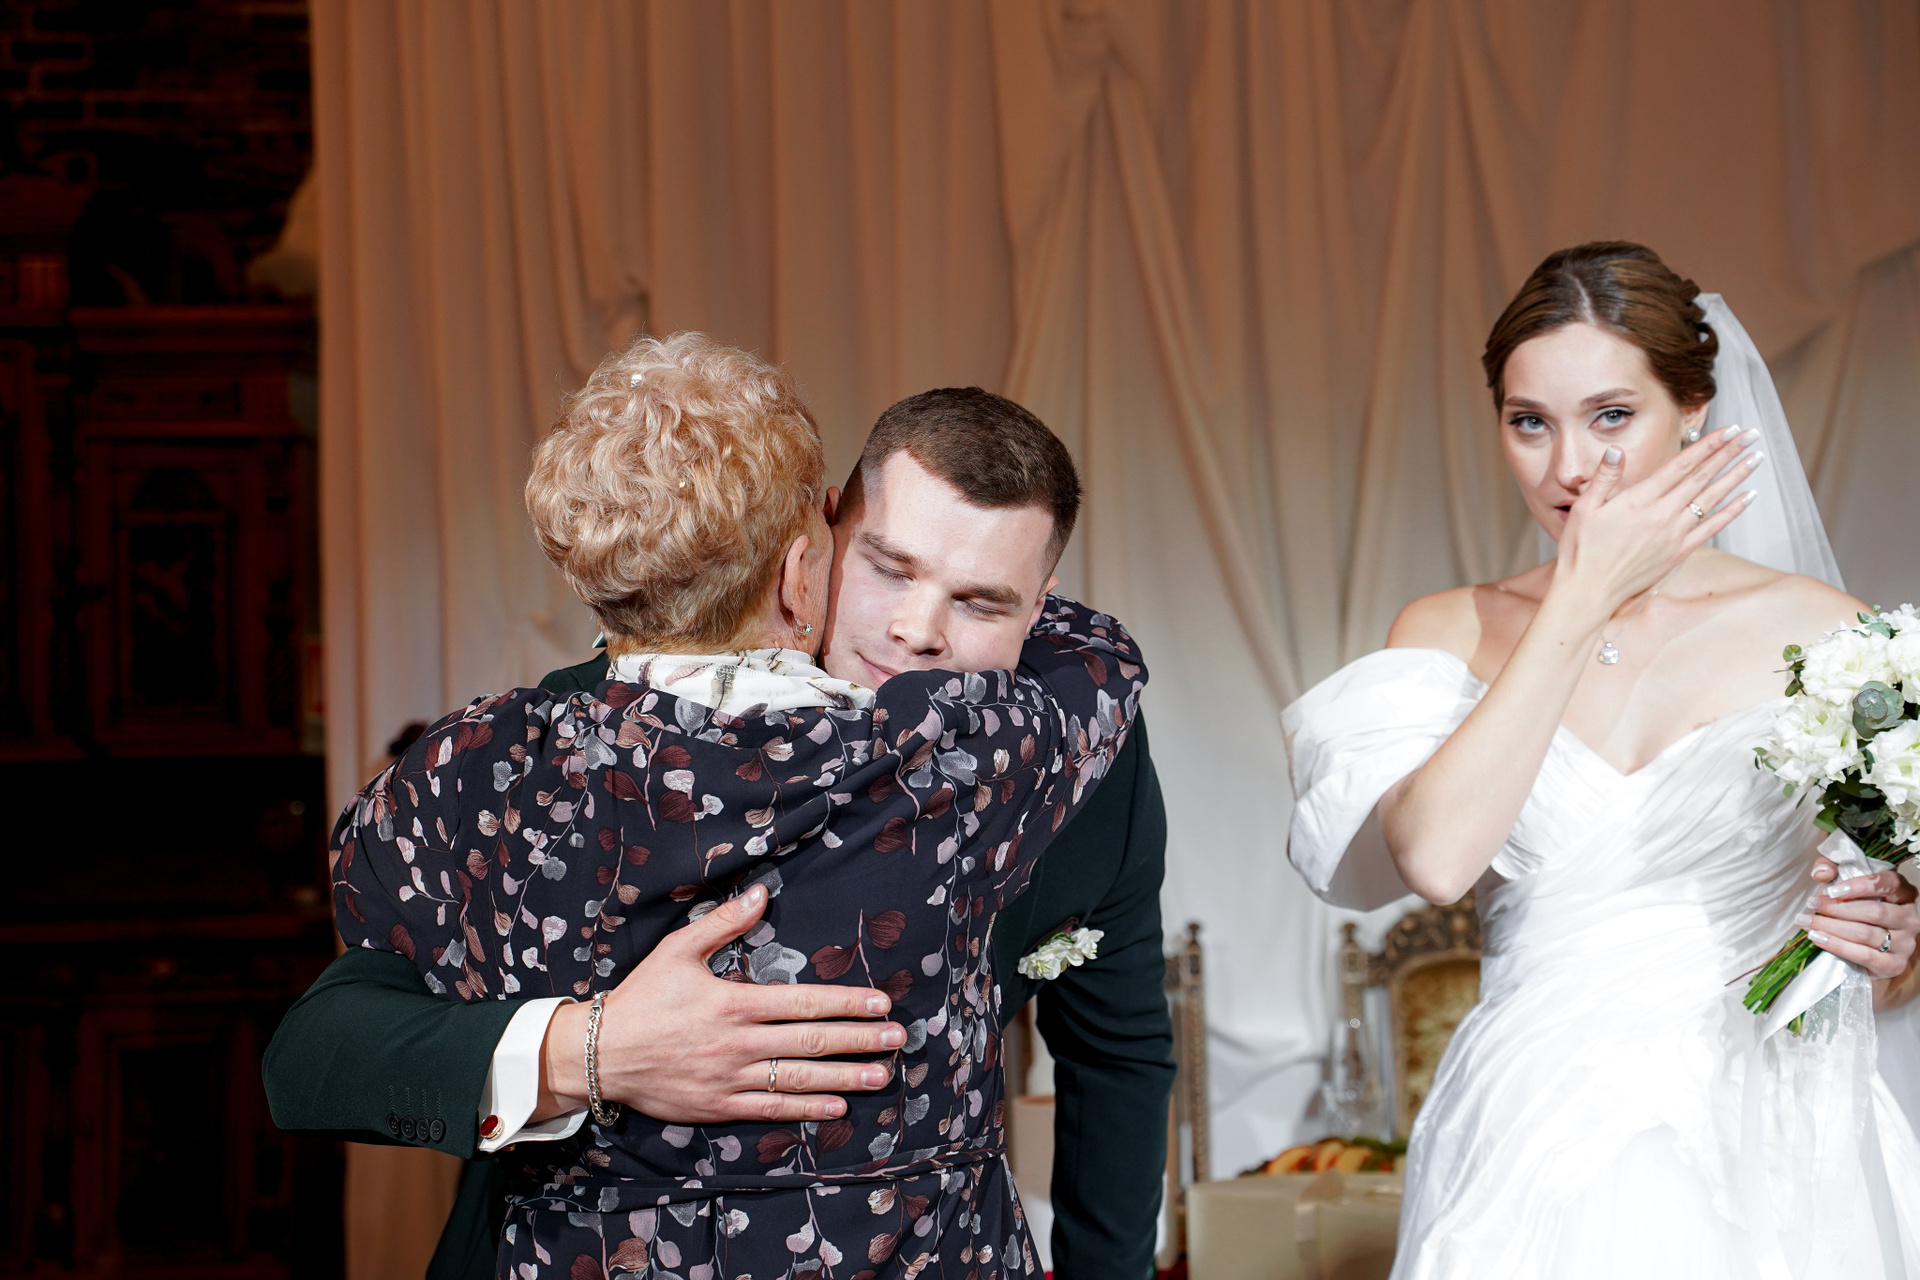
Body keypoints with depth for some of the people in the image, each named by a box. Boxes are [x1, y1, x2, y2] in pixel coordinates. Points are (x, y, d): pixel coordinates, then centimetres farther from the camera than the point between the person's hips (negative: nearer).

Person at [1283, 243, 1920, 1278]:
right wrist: (1586, 599, -13)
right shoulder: (1448, 634, 2)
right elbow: (1435, 856, -17)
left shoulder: (1823, 632, -2)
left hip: (1768, 1172, 0)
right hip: (1535, 1177, 1)